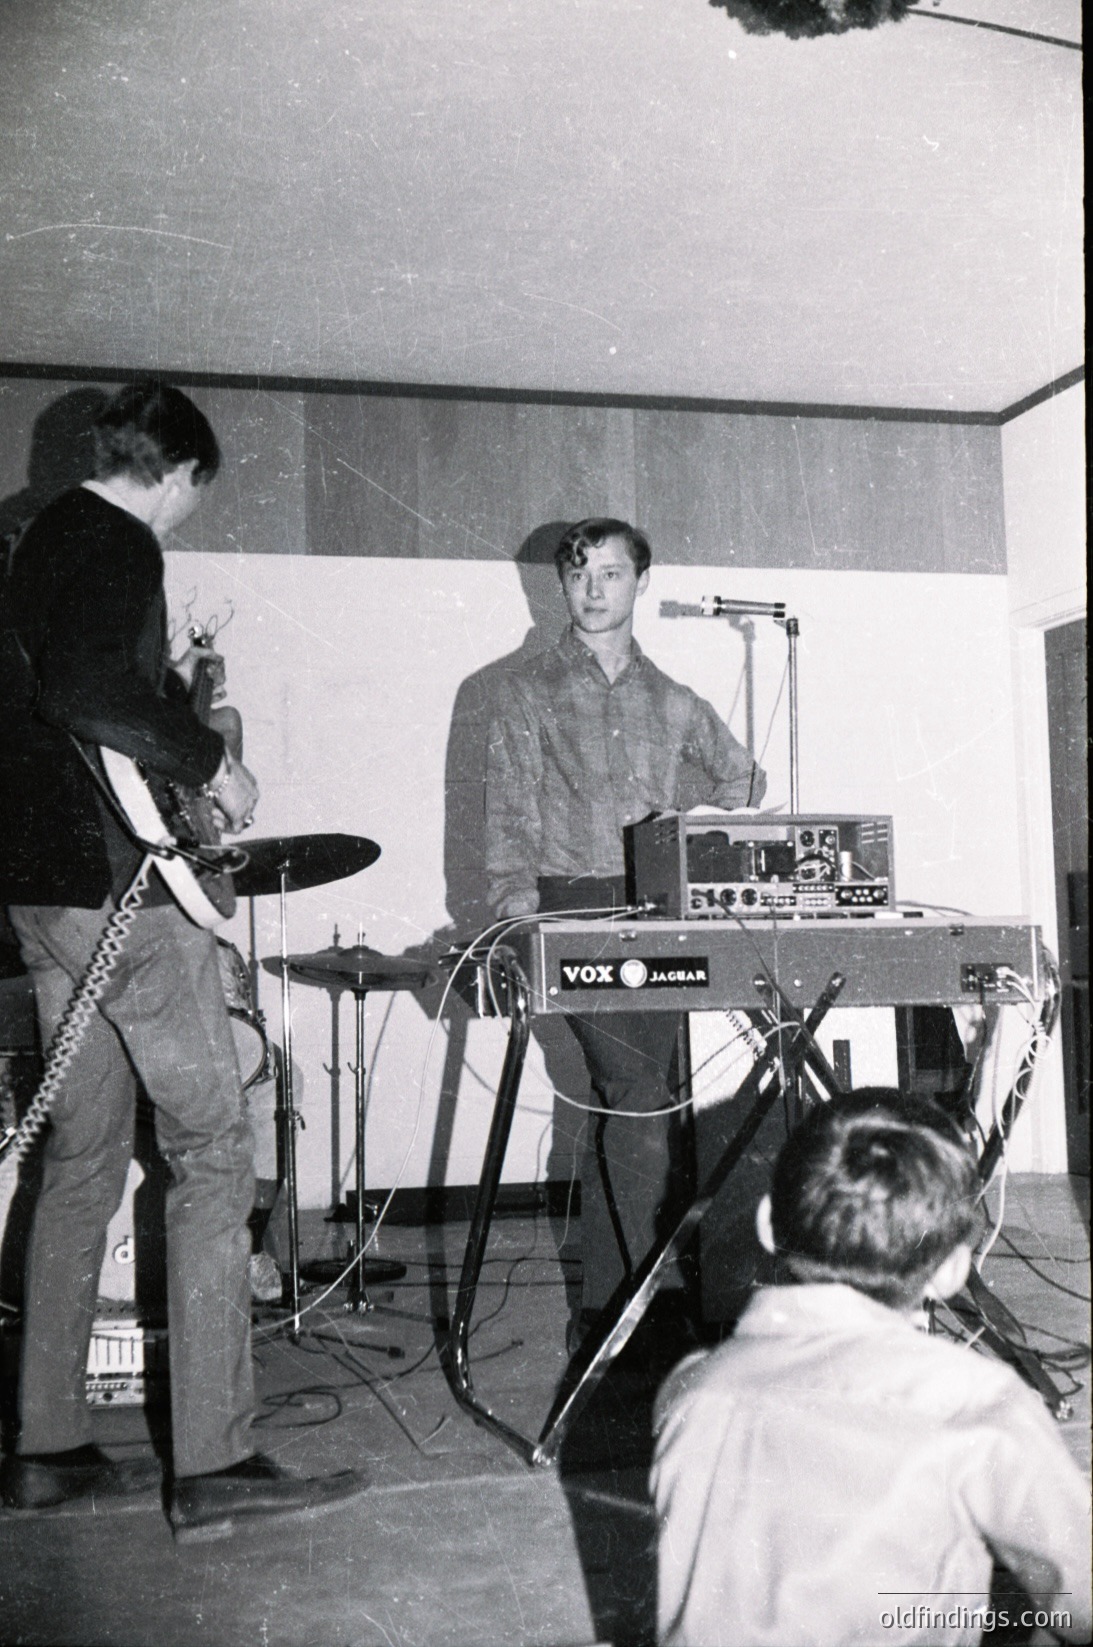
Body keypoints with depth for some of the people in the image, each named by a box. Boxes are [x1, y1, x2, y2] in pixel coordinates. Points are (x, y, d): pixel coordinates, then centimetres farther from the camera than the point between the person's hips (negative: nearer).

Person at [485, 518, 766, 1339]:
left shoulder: (671, 701, 16)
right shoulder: (528, 692, 7)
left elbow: (742, 777, 30)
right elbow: (511, 815, 0)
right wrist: (517, 905, -13)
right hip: (574, 910, -3)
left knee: (628, 1107, 3)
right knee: (642, 1097, -15)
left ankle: (606, 1303, 13)